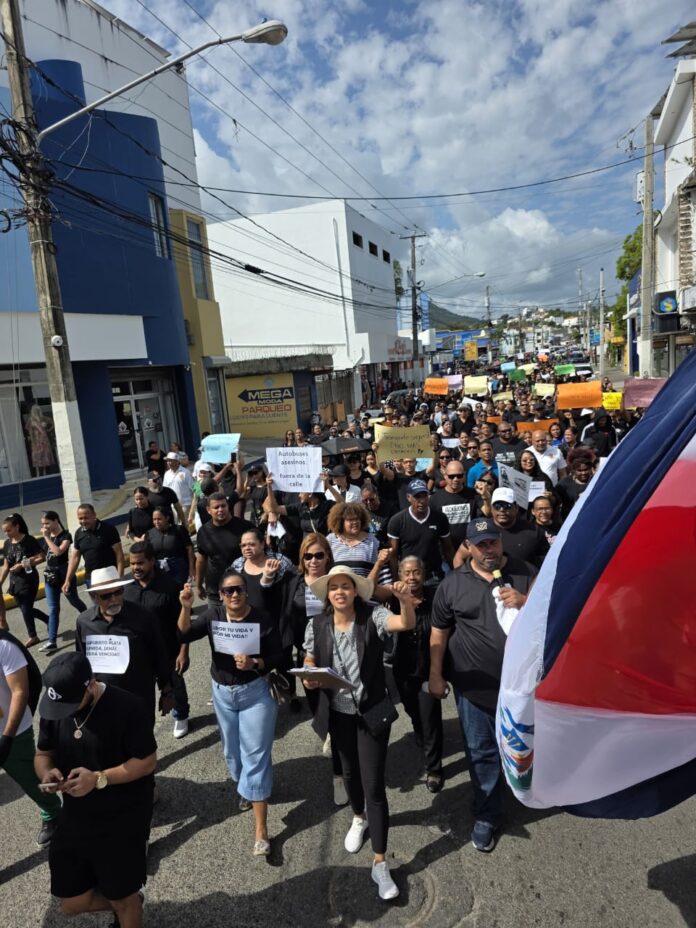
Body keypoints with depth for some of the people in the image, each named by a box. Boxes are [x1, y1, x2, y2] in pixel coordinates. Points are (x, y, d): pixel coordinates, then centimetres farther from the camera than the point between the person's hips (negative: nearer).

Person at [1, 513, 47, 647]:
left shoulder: (29, 540, -13)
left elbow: (41, 557, -15)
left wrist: (23, 565, -22)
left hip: (29, 580, -6)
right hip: (15, 581, 7)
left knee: (26, 609, -1)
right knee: (25, 609, 11)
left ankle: (32, 636, 18)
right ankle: (49, 620, 32)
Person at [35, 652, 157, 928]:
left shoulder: (125, 707, -25)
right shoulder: (53, 707, -7)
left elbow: (147, 761, -20)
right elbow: (43, 754, 6)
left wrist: (99, 779, -29)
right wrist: (46, 772, -16)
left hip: (122, 825, -6)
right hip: (74, 820, 6)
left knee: (122, 897, 14)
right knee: (72, 904, 17)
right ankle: (126, 902, 44)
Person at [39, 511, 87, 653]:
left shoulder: (66, 535, -12)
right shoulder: (45, 537, 6)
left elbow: (58, 551, -27)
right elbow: (42, 555, 18)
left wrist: (47, 537, -21)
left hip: (64, 573, -5)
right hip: (50, 575, 5)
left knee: (74, 600, 10)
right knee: (52, 608, 4)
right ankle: (52, 641, 3)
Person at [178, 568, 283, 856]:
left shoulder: (262, 619, -19)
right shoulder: (213, 614, -10)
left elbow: (278, 656, -14)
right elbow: (185, 635, -22)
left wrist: (254, 664, -31)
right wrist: (186, 607, -38)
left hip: (254, 693, -4)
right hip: (222, 693, 4)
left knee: (256, 755, -2)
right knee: (232, 750, 23)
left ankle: (261, 831, 7)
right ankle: (245, 788, 53)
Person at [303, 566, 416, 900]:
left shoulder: (373, 616, -18)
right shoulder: (317, 625, -10)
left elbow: (406, 623, -36)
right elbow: (309, 662, 2)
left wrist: (406, 599, -56)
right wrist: (309, 678, -20)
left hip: (372, 711, -3)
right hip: (338, 713, 4)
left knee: (374, 784, -1)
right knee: (349, 771, 25)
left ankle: (380, 863, 15)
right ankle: (359, 818, 55)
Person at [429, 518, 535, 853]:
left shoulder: (525, 573, -2)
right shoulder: (452, 584, -4)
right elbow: (439, 632, 1)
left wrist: (526, 602, -20)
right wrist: (436, 675, 0)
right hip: (474, 684, -1)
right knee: (481, 751, 11)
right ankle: (486, 816, 30)